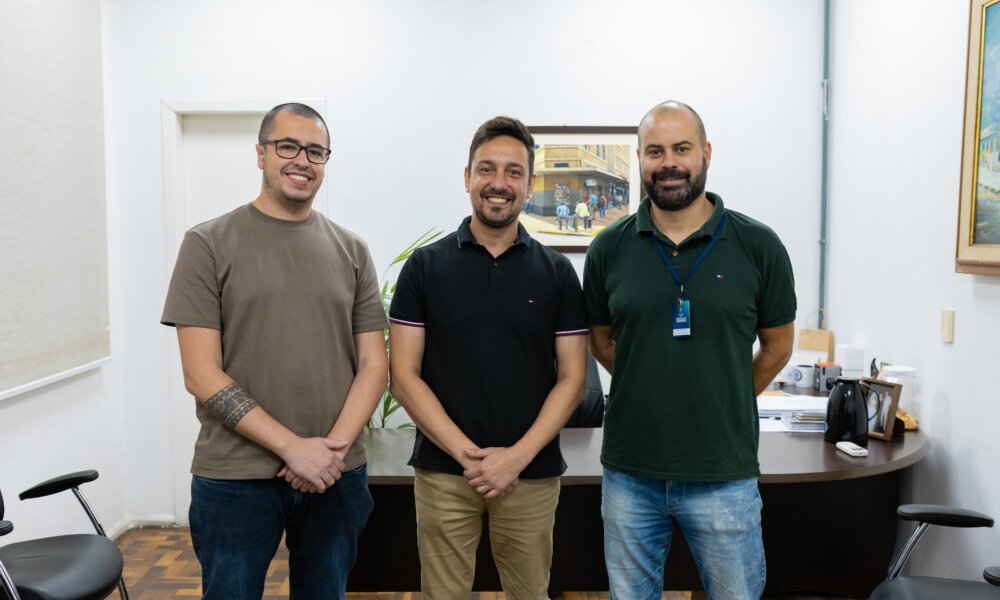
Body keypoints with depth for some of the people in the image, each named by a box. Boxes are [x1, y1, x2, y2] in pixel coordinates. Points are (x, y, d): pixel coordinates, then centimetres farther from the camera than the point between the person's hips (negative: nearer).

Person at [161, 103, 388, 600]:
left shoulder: (350, 251, 6)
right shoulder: (209, 244, -3)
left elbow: (373, 365, 4)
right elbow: (202, 375, -9)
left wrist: (334, 446, -11)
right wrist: (293, 447, -15)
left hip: (337, 475, 3)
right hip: (235, 480, -2)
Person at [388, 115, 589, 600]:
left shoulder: (557, 272, 2)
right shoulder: (425, 266, 0)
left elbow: (572, 379, 0)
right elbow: (405, 376, -3)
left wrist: (517, 456, -12)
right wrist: (467, 453, -13)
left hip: (532, 474, 1)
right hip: (442, 472, 0)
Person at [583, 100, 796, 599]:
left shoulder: (758, 246, -5)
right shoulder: (609, 249, -2)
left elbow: (777, 346, 6)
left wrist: (724, 404, 9)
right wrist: (651, 392, 8)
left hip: (724, 476, -1)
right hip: (630, 472, 2)